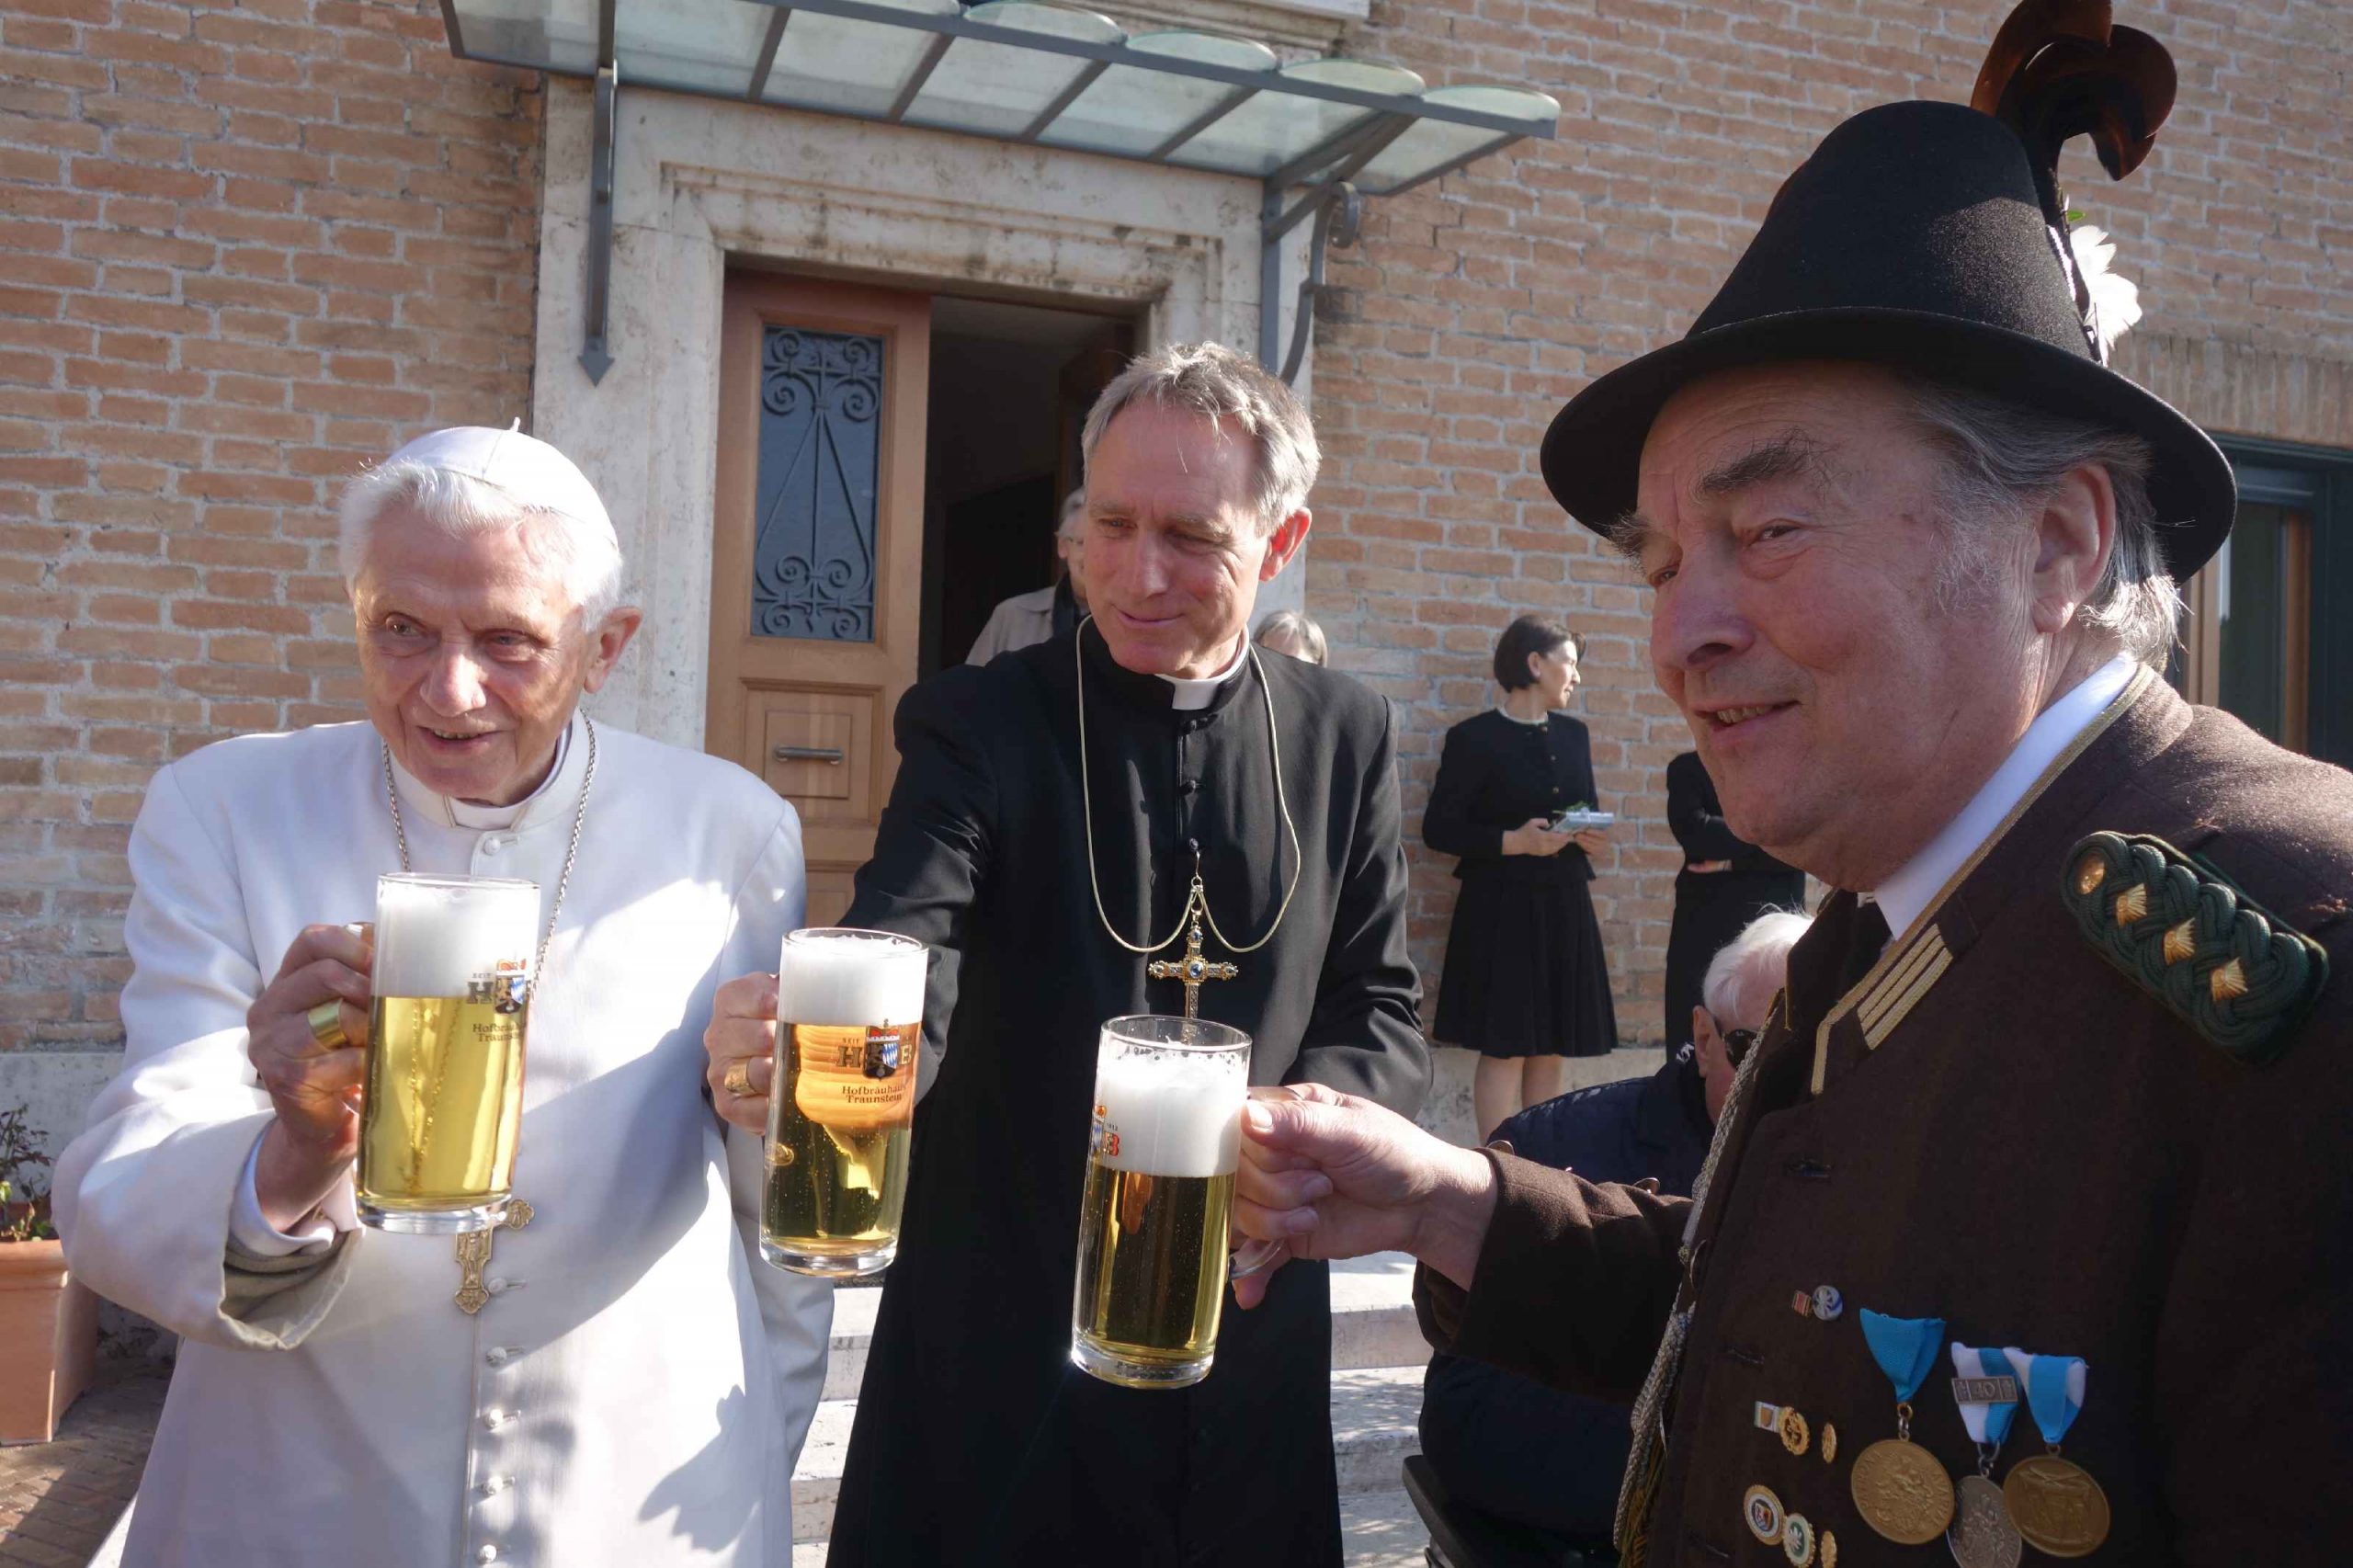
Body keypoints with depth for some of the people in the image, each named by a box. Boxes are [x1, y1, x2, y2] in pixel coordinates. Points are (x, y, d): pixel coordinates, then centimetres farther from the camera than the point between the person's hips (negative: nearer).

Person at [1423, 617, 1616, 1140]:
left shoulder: (1573, 734, 13)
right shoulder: (1474, 738, -6)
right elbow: (1438, 828, -9)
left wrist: (1591, 837, -1)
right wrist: (1514, 842, -19)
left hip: (1565, 906, 6)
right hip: (1502, 907, -6)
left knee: (1556, 1047, 7)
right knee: (1505, 1047, -5)